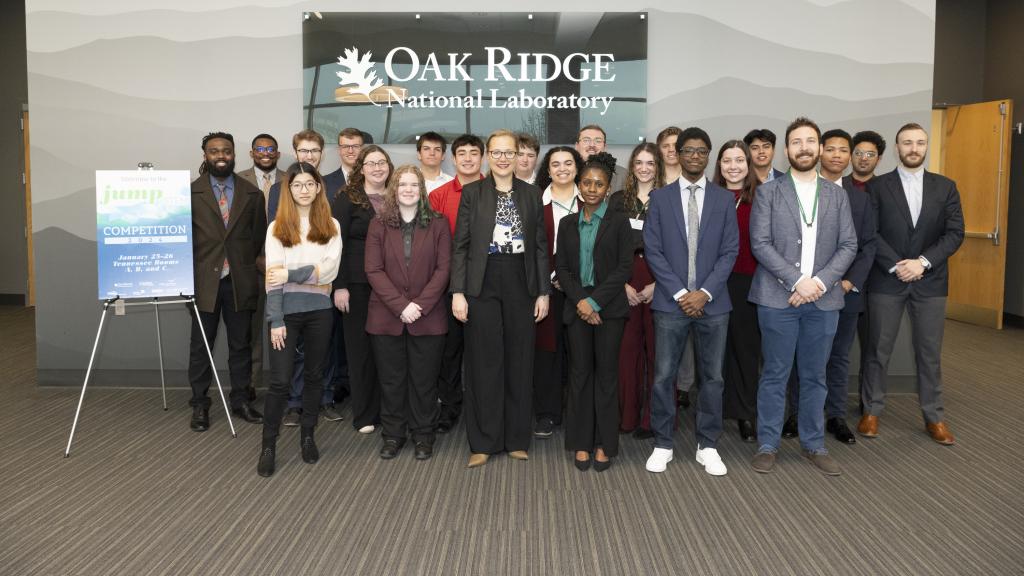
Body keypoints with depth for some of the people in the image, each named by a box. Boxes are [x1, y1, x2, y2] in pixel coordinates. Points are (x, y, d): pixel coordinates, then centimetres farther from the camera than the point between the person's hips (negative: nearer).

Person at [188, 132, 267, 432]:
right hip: (204, 280, -1)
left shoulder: (252, 193, 6)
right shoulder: (191, 192, 0)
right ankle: (200, 405, 16)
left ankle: (241, 400, 21)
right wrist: (189, 274, -2)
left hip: (240, 281, 2)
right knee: (201, 346, 6)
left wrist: (247, 264, 8)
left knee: (241, 345, 9)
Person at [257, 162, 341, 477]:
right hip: (287, 310, -2)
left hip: (319, 310, 2)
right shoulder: (277, 227, 3)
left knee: (315, 375, 11)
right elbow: (272, 277, -4)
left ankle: (308, 436, 25)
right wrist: (276, 321, -11)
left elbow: (329, 269, -6)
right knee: (280, 380, -4)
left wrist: (290, 275, -14)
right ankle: (268, 445, 7)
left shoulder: (331, 226, 7)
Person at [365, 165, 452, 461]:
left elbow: (443, 268, -3)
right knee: (391, 379, 9)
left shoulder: (438, 224, 3)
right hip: (386, 317, 1)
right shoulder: (379, 225, 4)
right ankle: (392, 435, 22)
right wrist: (400, 305, -13)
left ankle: (423, 436, 20)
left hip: (428, 318, -1)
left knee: (424, 380, 6)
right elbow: (373, 270, -3)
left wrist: (420, 305, -13)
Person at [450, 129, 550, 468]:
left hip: (521, 286, 2)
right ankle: (483, 442, 13)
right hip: (482, 286, -2)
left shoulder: (532, 194, 9)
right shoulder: (472, 193, 3)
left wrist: (543, 292, 3)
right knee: (484, 363, 2)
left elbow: (541, 246, 9)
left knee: (520, 362, 7)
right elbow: (460, 245, 0)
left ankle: (517, 439, 19)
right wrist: (457, 291, -7)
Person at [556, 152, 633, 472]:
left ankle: (604, 443, 11)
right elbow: (562, 268, 5)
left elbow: (624, 267, -6)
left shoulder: (618, 221, 1)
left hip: (609, 307, -2)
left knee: (606, 373, 2)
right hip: (577, 307, 2)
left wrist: (595, 301, -13)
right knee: (580, 372, 5)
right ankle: (581, 442, 13)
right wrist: (580, 300, -10)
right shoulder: (567, 224, 10)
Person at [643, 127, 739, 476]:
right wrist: (679, 293, -10)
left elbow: (730, 251, 1)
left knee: (712, 377, 7)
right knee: (663, 376, 2)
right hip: (670, 301, -1)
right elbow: (653, 250, -2)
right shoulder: (660, 198, 4)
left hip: (712, 302, 1)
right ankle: (663, 445, 15)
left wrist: (705, 292, -10)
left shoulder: (723, 199, 7)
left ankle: (707, 446, 19)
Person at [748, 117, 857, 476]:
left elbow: (848, 245, 5)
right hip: (778, 298, -2)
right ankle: (767, 445, 15)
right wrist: (797, 281, -15)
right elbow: (760, 244, -7)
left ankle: (814, 444, 23)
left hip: (823, 299, 3)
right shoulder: (768, 192, 2)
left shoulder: (837, 195, 11)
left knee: (814, 376, 11)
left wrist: (820, 282, -11)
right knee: (775, 375, 4)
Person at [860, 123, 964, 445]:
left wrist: (923, 261, -13)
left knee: (929, 353, 7)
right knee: (878, 350, 5)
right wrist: (897, 266, -15)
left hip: (930, 282, 2)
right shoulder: (877, 186, 2)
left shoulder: (946, 187, 8)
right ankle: (871, 411, 17)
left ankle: (934, 417, 18)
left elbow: (955, 233, 1)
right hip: (886, 281, -1)